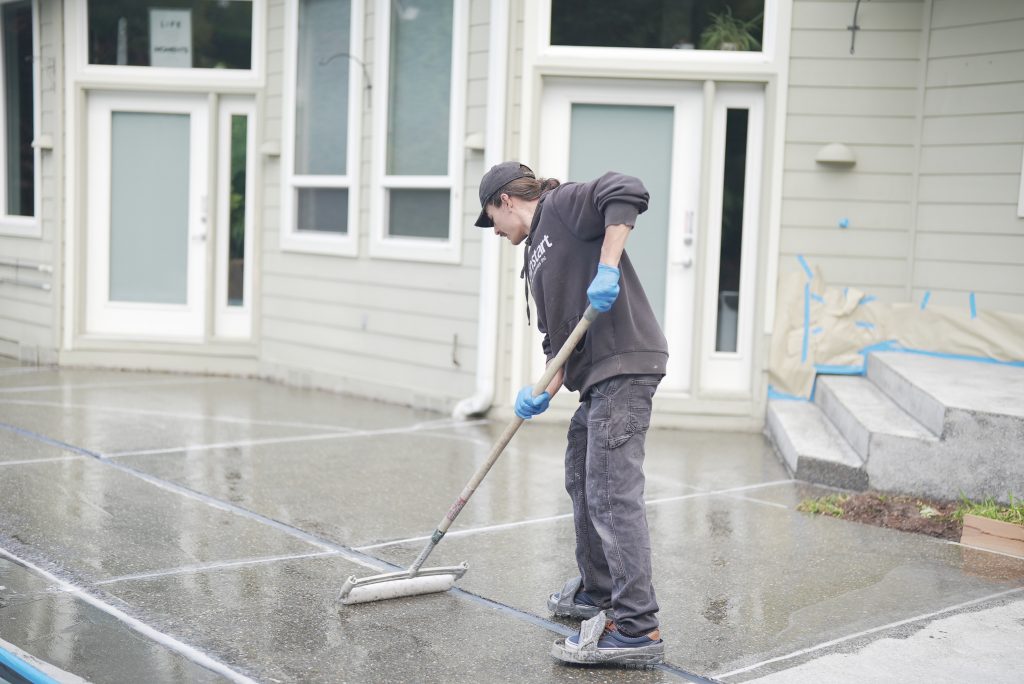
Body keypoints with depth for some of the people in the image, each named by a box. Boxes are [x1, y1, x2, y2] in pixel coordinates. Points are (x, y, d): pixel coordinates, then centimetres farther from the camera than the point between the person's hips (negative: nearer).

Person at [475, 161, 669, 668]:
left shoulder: (561, 205, 0)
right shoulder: (536, 257, 25)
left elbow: (628, 193, -17)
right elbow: (558, 336, 19)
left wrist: (608, 268, -24)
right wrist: (543, 394, 3)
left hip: (625, 365, -11)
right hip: (596, 376, 11)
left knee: (612, 493, -12)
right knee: (582, 482, 21)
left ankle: (638, 630, -9)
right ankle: (597, 594, 38)